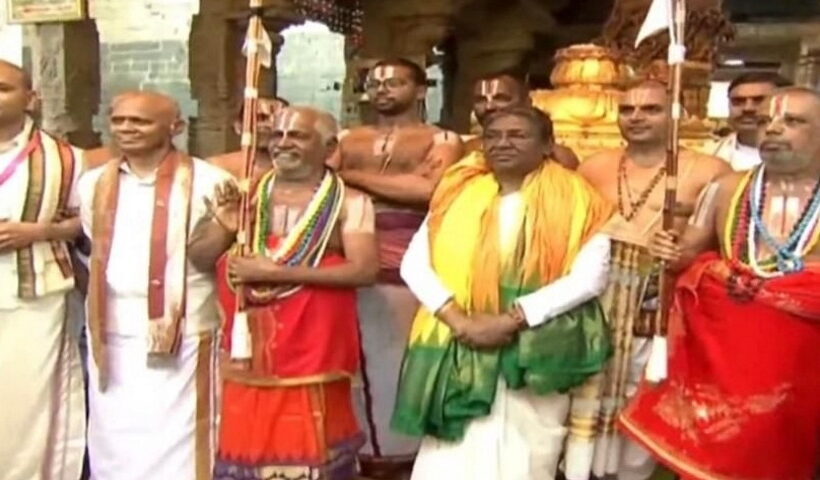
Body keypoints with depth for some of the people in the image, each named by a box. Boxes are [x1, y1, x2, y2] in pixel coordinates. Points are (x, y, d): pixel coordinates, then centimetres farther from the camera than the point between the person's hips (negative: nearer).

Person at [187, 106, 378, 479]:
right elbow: (199, 257, 9)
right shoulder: (245, 195, 9)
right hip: (248, 361, 4)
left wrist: (276, 272, -17)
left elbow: (364, 269, -16)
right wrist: (224, 227, -13)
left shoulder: (349, 203, -3)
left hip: (312, 362, -3)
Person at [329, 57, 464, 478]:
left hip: (410, 265, -3)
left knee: (402, 359, 2)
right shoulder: (348, 140, 19)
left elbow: (428, 189, -11)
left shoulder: (441, 139, 7)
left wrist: (353, 178, -4)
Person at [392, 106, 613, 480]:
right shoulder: (458, 193, 9)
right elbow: (414, 264, 3)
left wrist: (510, 320, -15)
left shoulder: (574, 200, 1)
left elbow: (590, 277, -9)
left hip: (538, 355, -2)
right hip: (459, 352, 2)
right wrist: (459, 320, -12)